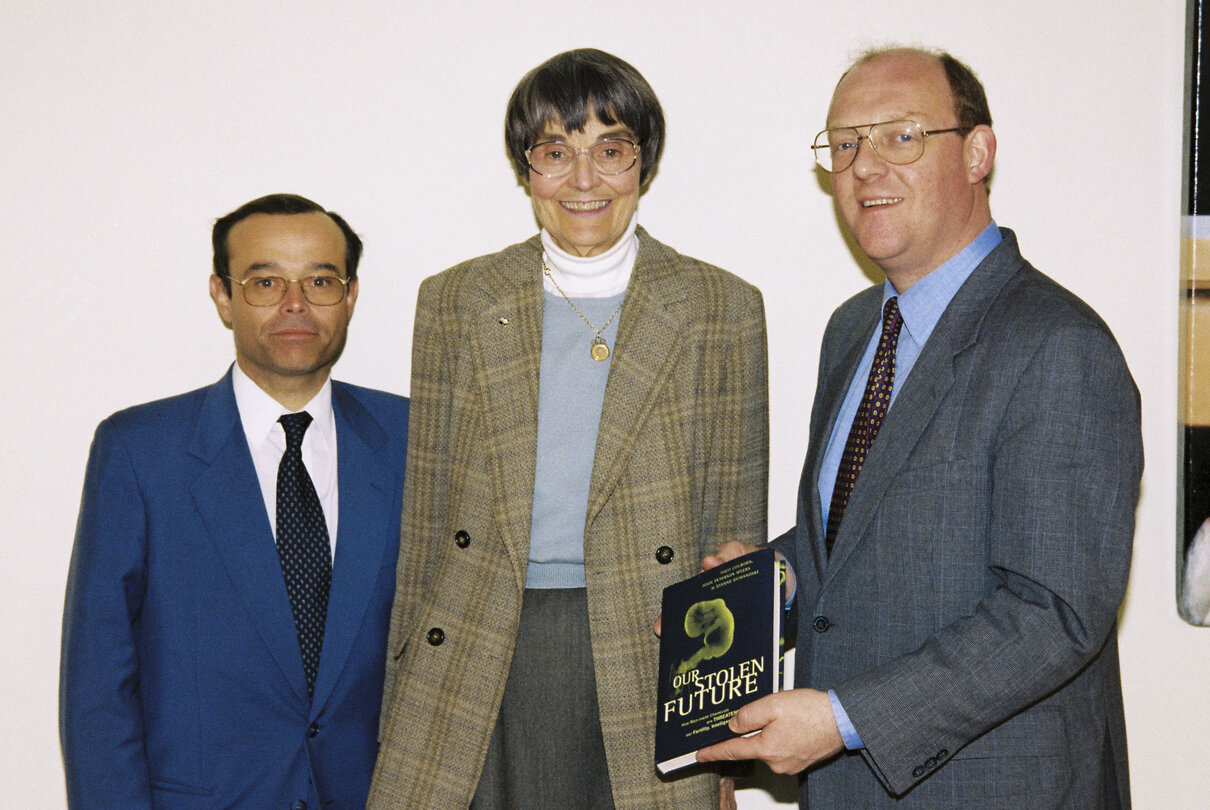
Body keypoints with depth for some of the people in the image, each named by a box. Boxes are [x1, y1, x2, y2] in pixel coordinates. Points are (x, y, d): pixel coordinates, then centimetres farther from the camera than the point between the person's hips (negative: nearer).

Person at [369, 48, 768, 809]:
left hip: (647, 666, -1)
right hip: (479, 670, 1)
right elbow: (424, 523, 9)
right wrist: (401, 710, 7)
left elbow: (735, 531, 5)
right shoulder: (456, 300, 7)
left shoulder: (722, 308, 3)